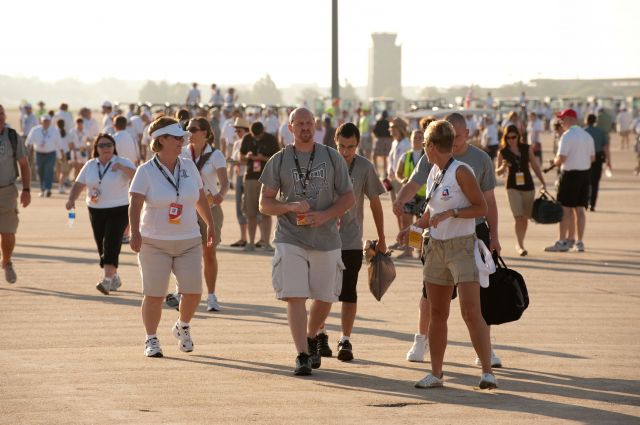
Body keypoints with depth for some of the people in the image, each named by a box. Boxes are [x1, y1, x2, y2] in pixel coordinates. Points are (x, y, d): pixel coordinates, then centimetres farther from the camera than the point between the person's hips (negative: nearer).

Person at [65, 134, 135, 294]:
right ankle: (114, 278, 25)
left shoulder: (123, 163, -4)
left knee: (111, 245, -16)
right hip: (96, 211, 5)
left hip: (118, 211, -5)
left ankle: (107, 280, -21)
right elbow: (79, 184, 9)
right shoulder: (90, 165, 9)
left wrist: (122, 168, -29)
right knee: (101, 246, 8)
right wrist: (71, 199, -7)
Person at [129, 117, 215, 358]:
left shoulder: (189, 167, 7)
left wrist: (210, 225, 24)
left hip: (189, 241, 4)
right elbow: (135, 204, -17)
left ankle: (182, 328, 26)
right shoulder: (146, 171, -7)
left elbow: (200, 199, 19)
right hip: (154, 243, -4)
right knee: (154, 294, -3)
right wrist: (135, 232, -29)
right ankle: (151, 340, 11)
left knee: (193, 292, -2)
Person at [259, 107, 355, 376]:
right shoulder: (279, 161, 4)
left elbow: (348, 198, 6)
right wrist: (290, 207, -16)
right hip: (290, 239, -2)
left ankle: (311, 338, 36)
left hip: (326, 239, 2)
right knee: (295, 297, -12)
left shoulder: (332, 158, 7)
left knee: (325, 298, 9)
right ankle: (302, 355, -9)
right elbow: (264, 204, 3)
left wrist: (325, 215, -12)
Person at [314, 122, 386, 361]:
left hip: (351, 240, 0)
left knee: (348, 292, 0)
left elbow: (375, 203, 4)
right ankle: (320, 335, 21)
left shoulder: (365, 167, -5)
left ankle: (345, 341, 6)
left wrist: (381, 239, 7)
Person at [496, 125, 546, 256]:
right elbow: (498, 172, 4)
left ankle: (519, 245, 21)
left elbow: (535, 166, 9)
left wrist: (542, 182, 5)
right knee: (518, 217, -13)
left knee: (525, 217, 7)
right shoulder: (503, 152, -2)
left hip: (528, 186, 2)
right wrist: (503, 167, -19)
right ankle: (520, 246, -11)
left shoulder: (527, 148, 2)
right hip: (513, 187, -2)